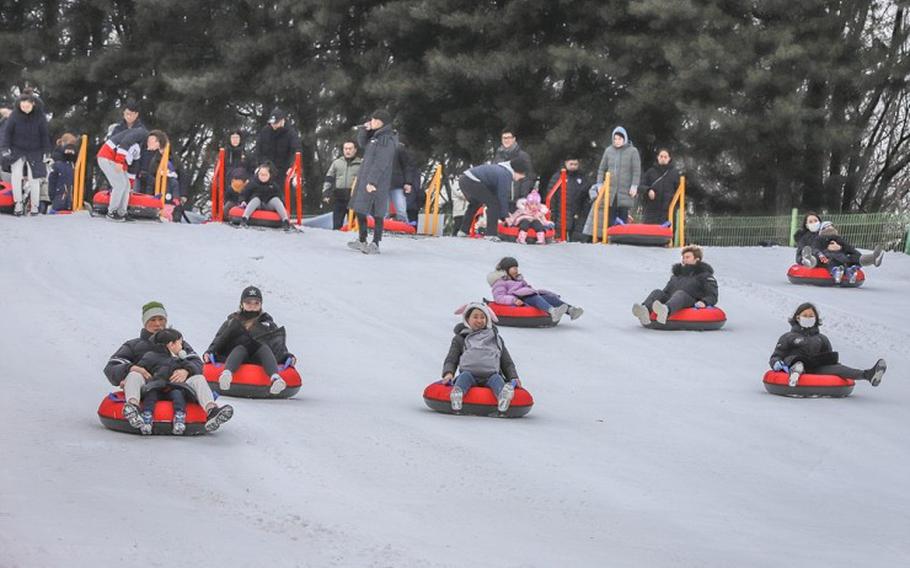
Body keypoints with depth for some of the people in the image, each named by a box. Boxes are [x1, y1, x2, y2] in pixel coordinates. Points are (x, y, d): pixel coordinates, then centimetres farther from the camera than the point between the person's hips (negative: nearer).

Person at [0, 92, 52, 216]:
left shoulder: (40, 117, -9)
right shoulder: (14, 115, -11)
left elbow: (44, 135, 1)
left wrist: (46, 153, 1)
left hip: (34, 152, 0)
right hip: (17, 151, 0)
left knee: (34, 179, -7)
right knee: (16, 174, -20)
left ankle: (34, 206, 9)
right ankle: (18, 203, -7)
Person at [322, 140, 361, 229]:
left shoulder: (361, 164, 9)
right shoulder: (336, 163, 14)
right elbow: (328, 179, 14)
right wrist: (326, 193, 4)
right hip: (339, 198, 2)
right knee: (337, 225, -1)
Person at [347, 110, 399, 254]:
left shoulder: (387, 140, -14)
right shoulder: (375, 136, 14)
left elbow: (381, 163, -19)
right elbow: (362, 143, 27)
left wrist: (372, 181, -23)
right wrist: (364, 129, 7)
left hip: (376, 182, -9)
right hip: (365, 179, 9)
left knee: (376, 213, -6)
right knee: (359, 210, 12)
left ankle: (375, 244, -2)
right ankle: (362, 241, 21)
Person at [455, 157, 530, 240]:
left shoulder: (501, 170, 23)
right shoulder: (506, 175, -8)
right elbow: (502, 196, -8)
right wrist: (504, 215, 2)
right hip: (472, 182, -11)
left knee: (474, 204, 33)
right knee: (494, 204, -8)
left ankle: (463, 231, 40)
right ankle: (491, 234, -9)